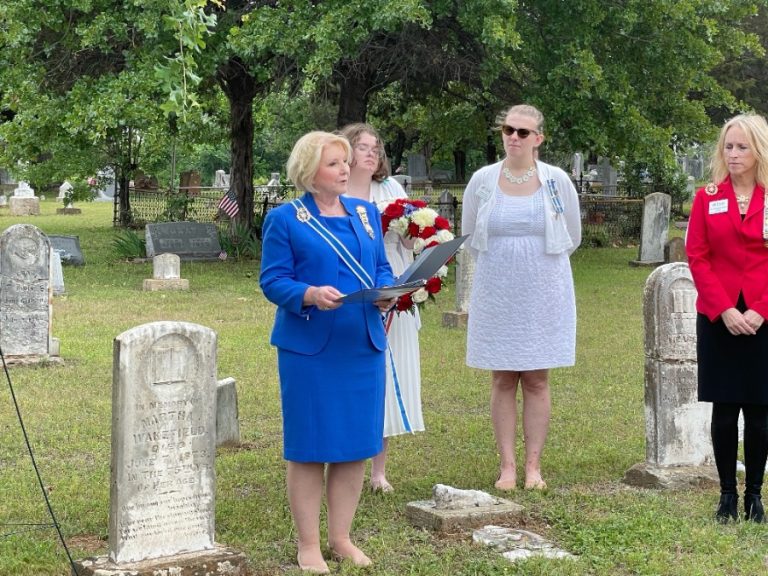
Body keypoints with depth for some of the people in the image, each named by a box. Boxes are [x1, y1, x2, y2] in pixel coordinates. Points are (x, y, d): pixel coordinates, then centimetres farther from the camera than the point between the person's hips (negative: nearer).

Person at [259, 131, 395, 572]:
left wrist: (386, 293, -8)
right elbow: (272, 281, -7)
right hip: (309, 349, -5)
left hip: (363, 346, 5)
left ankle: (342, 537, 22)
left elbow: (382, 268, 14)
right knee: (309, 448, 1)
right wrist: (311, 295, -25)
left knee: (356, 446, 9)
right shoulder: (285, 219, -3)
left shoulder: (366, 213, 12)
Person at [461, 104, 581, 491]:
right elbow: (469, 236, 14)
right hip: (496, 295, 1)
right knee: (502, 380, 3)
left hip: (543, 295, 0)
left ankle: (533, 466, 10)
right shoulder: (482, 180, 0)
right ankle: (507, 466, 9)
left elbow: (572, 237, 11)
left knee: (536, 380, 3)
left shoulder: (556, 181, -2)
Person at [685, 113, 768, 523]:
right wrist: (724, 310, -10)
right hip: (718, 319, 1)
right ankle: (727, 495, 12)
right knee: (724, 410, 4)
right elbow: (697, 258, 0)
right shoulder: (708, 198, 4)